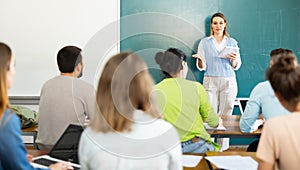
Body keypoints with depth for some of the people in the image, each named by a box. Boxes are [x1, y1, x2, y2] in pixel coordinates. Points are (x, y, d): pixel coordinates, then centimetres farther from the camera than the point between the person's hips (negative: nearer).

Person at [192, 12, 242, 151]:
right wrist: (199, 59, -15)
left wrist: (233, 59, -10)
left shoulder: (232, 42, 11)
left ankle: (223, 147, 6)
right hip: (210, 82, -1)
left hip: (228, 82, 1)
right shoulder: (204, 43, 8)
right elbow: (202, 67, 6)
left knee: (225, 114, -2)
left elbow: (237, 66, 11)